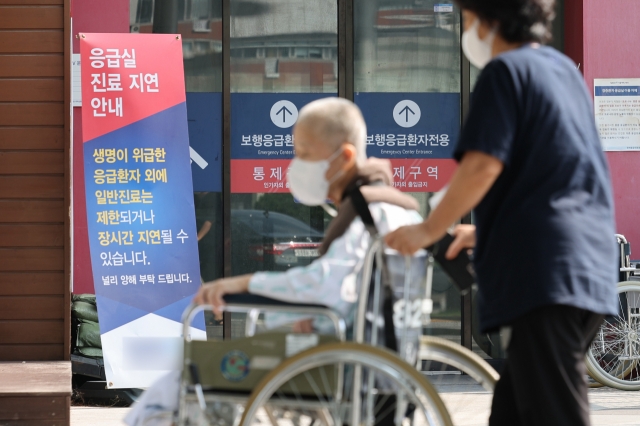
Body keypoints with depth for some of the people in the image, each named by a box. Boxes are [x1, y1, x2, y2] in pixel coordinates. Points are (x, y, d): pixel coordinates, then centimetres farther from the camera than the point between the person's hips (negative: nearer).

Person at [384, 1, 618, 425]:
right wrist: (486, 230, 30)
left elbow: (483, 165, -16)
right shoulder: (563, 68, 21)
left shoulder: (505, 71, -5)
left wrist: (429, 230, -5)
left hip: (544, 267, -9)